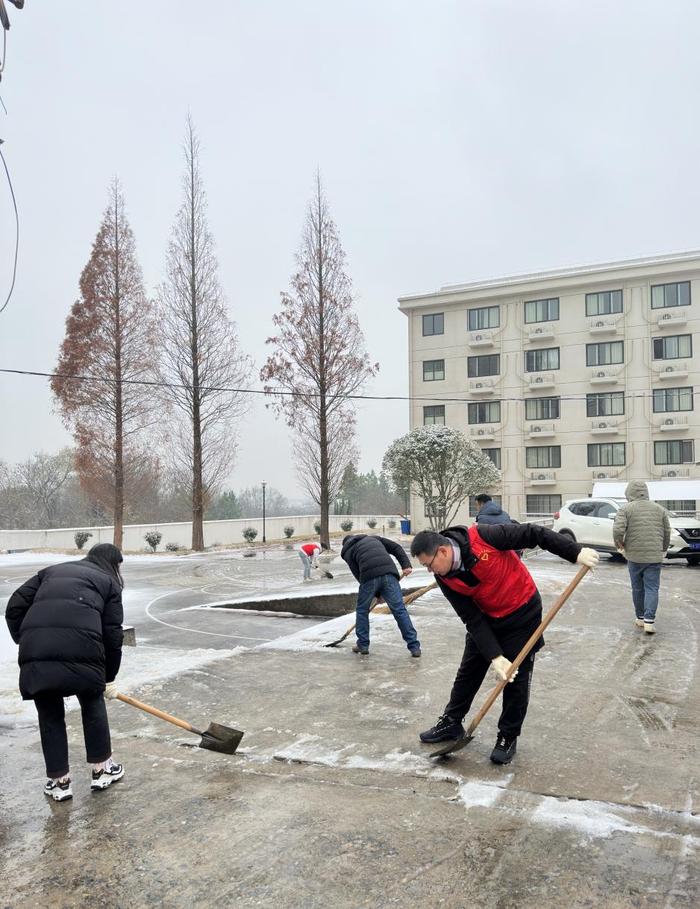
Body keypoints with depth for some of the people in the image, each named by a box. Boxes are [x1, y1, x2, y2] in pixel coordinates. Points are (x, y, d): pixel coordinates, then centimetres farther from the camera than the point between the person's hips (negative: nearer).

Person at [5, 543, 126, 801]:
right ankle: (102, 770, 32)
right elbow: (113, 635, 14)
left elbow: (14, 607, 19)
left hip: (35, 654, 2)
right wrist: (109, 678, 24)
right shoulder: (108, 582, 20)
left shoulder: (51, 571, 30)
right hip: (81, 651, -2)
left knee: (50, 715, 22)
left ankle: (59, 781, 29)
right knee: (93, 705, 24)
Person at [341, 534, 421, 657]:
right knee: (399, 610, 4)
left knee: (362, 610, 20)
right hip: (389, 572, 2)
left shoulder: (347, 552, 23)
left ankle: (363, 645, 24)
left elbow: (358, 575, 14)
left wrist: (378, 594, 18)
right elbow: (396, 547, 20)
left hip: (369, 576, -2)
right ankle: (414, 647, 0)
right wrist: (406, 565, 7)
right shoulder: (373, 538, 34)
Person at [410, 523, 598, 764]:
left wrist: (576, 553, -27)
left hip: (522, 614, -4)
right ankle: (451, 723, 30)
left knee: (517, 678, 1)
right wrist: (495, 657, -23)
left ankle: (508, 737, 18)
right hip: (486, 619, 5)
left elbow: (532, 534, -25)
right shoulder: (445, 579, -15)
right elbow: (473, 620, -15)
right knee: (468, 672, 12)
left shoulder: (482, 536, -32)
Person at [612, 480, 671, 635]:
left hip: (634, 555, -1)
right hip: (655, 557, 1)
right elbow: (667, 532, 9)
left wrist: (619, 545, 3)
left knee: (637, 588, 13)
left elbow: (618, 530, -15)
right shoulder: (660, 509, 7)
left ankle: (640, 618, 23)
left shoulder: (626, 509, -3)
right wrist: (663, 550, 23)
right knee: (652, 589, 2)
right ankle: (649, 621, -9)